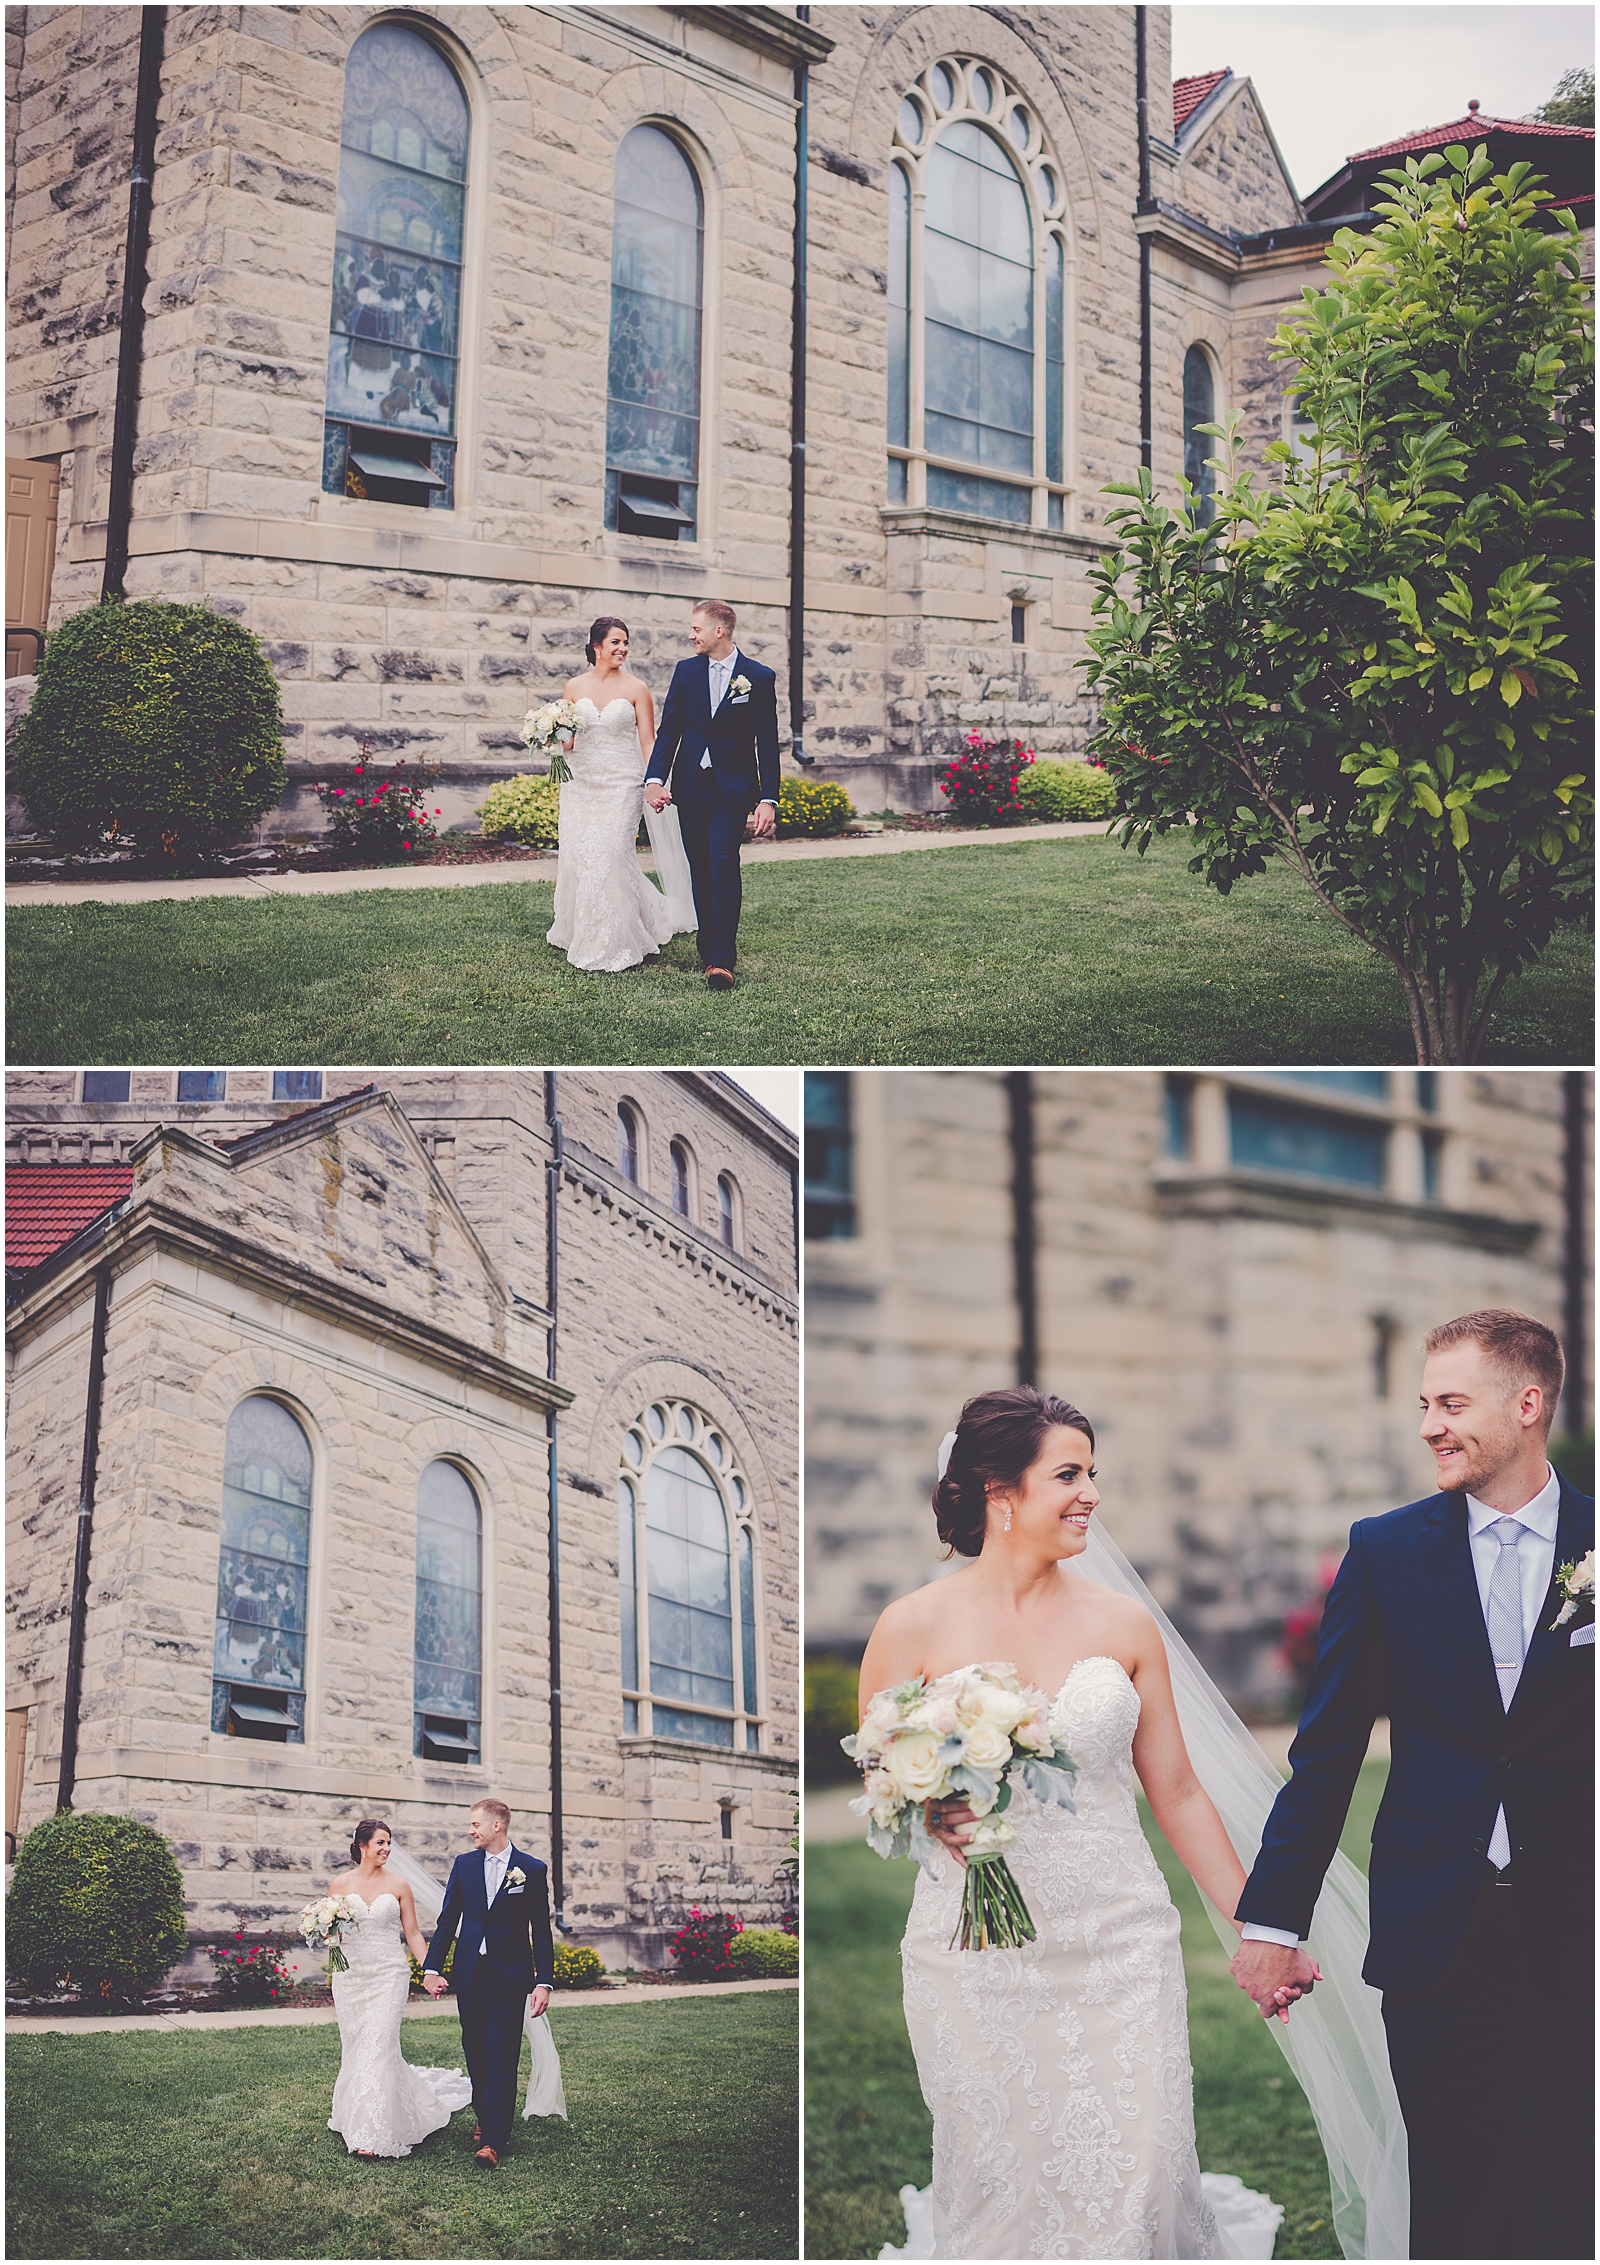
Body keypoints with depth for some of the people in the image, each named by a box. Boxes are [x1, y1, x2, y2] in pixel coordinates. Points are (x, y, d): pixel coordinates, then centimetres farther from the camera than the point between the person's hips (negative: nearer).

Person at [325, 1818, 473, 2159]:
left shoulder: (398, 1885, 2)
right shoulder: (340, 1884, 4)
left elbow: (412, 1933, 5)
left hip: (389, 1975, -2)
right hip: (351, 1975, 2)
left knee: (378, 2047, -10)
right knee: (354, 2049, 5)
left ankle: (372, 2136, -8)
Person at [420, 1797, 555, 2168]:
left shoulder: (532, 1870, -2)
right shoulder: (464, 1865, 6)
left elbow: (541, 1931, -1)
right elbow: (447, 1921, 9)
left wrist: (544, 1981, -6)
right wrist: (431, 1968, 1)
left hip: (510, 1977, -4)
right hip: (469, 1974, 4)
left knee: (501, 2058, -6)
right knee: (475, 2054, 11)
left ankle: (493, 2141, -8)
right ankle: (485, 2118, 28)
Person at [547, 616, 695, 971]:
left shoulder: (636, 689, -1)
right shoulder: (575, 688, 7)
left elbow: (648, 742, -1)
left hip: (622, 785, -3)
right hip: (581, 783, 3)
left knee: (610, 858, -9)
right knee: (577, 857, 0)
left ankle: (613, 946, 3)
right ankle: (579, 934, 21)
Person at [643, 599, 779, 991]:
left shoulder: (759, 677, -1)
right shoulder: (686, 671, 8)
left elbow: (767, 744, 0)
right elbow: (668, 730, 7)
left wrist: (768, 799, -6)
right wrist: (654, 778, -7)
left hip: (732, 789, -4)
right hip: (691, 786, 4)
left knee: (723, 866, -14)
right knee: (700, 871, 7)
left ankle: (722, 960, -15)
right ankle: (708, 946, 19)